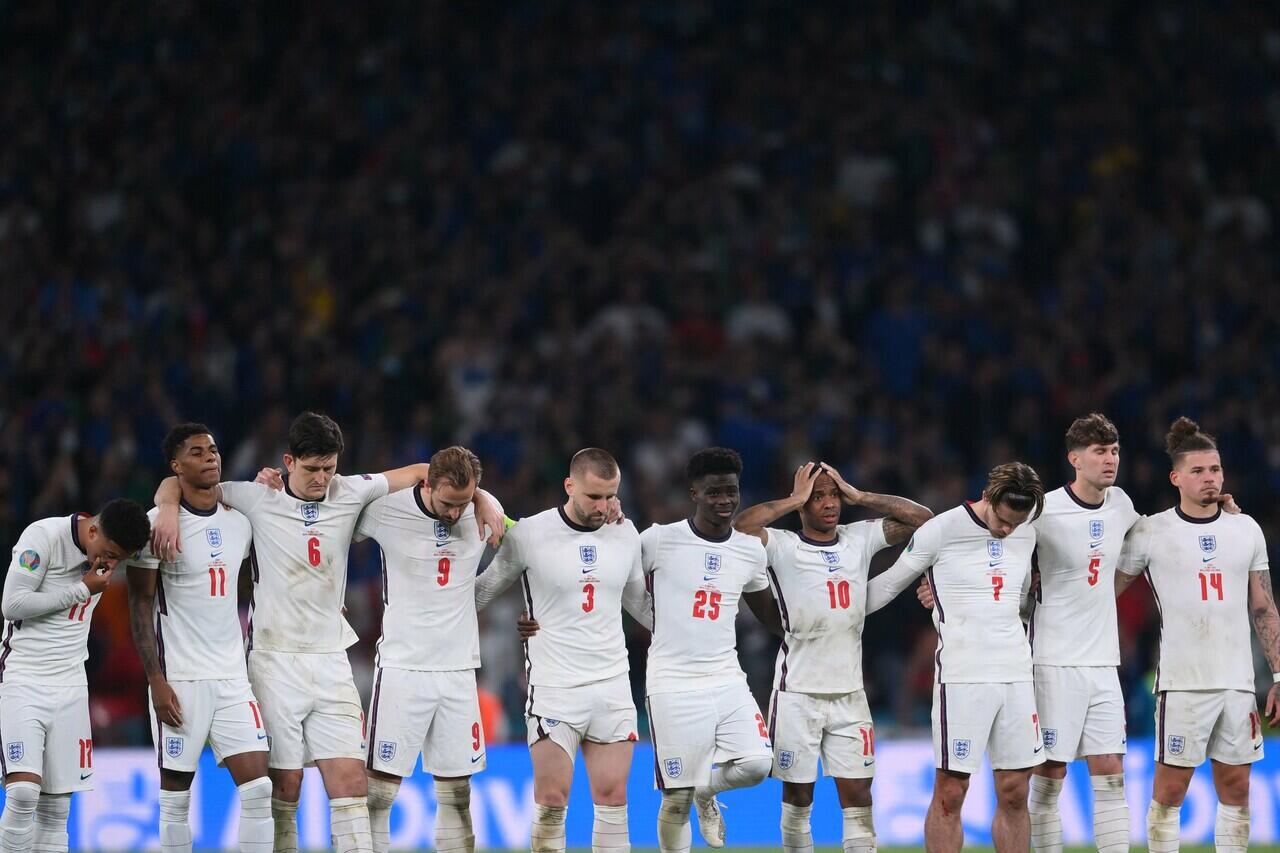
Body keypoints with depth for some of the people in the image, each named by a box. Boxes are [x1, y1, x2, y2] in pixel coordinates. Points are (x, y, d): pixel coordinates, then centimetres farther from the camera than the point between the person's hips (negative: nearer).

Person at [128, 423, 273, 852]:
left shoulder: (239, 522, 10)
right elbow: (140, 604, -6)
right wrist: (155, 680, -12)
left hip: (233, 676, 5)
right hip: (179, 679, -5)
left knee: (258, 788, -5)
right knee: (175, 797, 0)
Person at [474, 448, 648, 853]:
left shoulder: (625, 534, 5)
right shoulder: (528, 535, -8)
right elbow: (481, 593, 5)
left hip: (612, 684, 4)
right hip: (554, 688, -4)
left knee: (613, 799, 2)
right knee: (551, 800, -6)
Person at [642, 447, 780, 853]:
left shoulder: (751, 551, 8)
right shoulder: (659, 541, -6)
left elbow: (771, 616, 20)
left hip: (726, 679, 4)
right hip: (674, 683, -4)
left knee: (757, 764, -15)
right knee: (676, 799, -3)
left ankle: (707, 791, 19)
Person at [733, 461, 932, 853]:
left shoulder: (860, 540, 7)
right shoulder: (782, 547, -6)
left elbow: (922, 518, 7)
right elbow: (739, 527, -23)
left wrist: (860, 496, 0)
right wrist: (793, 501, -13)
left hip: (849, 694, 3)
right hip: (798, 692, -3)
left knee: (858, 797, -1)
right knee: (798, 796, 6)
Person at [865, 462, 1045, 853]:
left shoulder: (1026, 534, 9)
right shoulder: (941, 530, -6)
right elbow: (887, 585, 5)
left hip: (1016, 674, 5)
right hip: (961, 675, -5)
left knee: (1014, 793, 5)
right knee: (950, 793, -5)